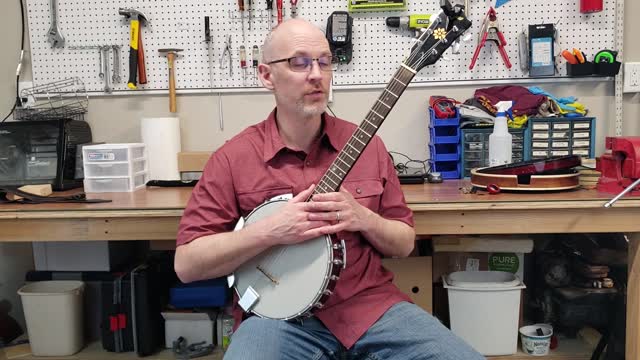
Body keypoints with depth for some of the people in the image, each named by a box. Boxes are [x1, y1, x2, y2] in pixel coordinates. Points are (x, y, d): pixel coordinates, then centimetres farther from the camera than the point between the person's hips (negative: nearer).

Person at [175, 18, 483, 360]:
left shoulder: (366, 145, 5)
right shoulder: (233, 159, -4)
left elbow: (404, 243, 10)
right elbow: (186, 263, -6)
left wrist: (364, 219, -11)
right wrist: (268, 231, -19)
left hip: (371, 305, 3)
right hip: (279, 316, -2)